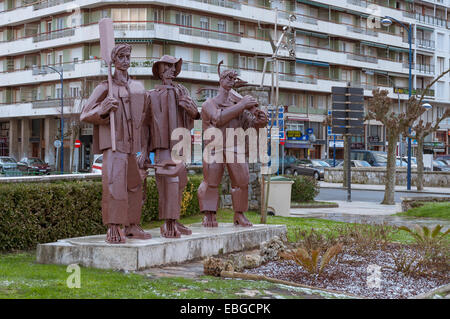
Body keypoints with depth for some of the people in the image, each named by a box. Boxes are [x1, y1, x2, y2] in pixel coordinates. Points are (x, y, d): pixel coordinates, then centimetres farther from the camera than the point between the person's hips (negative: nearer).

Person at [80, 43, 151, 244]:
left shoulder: (137, 88, 15)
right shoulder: (105, 87, -1)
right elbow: (85, 115, -3)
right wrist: (103, 110, -23)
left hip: (131, 144, 6)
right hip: (113, 143, -6)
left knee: (135, 184, 9)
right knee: (114, 183, -16)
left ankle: (132, 227, 19)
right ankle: (113, 229, -14)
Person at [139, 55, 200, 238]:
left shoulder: (182, 91, 16)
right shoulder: (152, 95, 7)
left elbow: (194, 115, 6)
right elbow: (146, 124, 7)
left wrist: (192, 110, -20)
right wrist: (144, 151, 2)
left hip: (179, 144, 5)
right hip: (163, 146, -5)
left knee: (179, 182, 7)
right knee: (169, 181, -15)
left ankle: (174, 221, 16)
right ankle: (168, 224, -13)